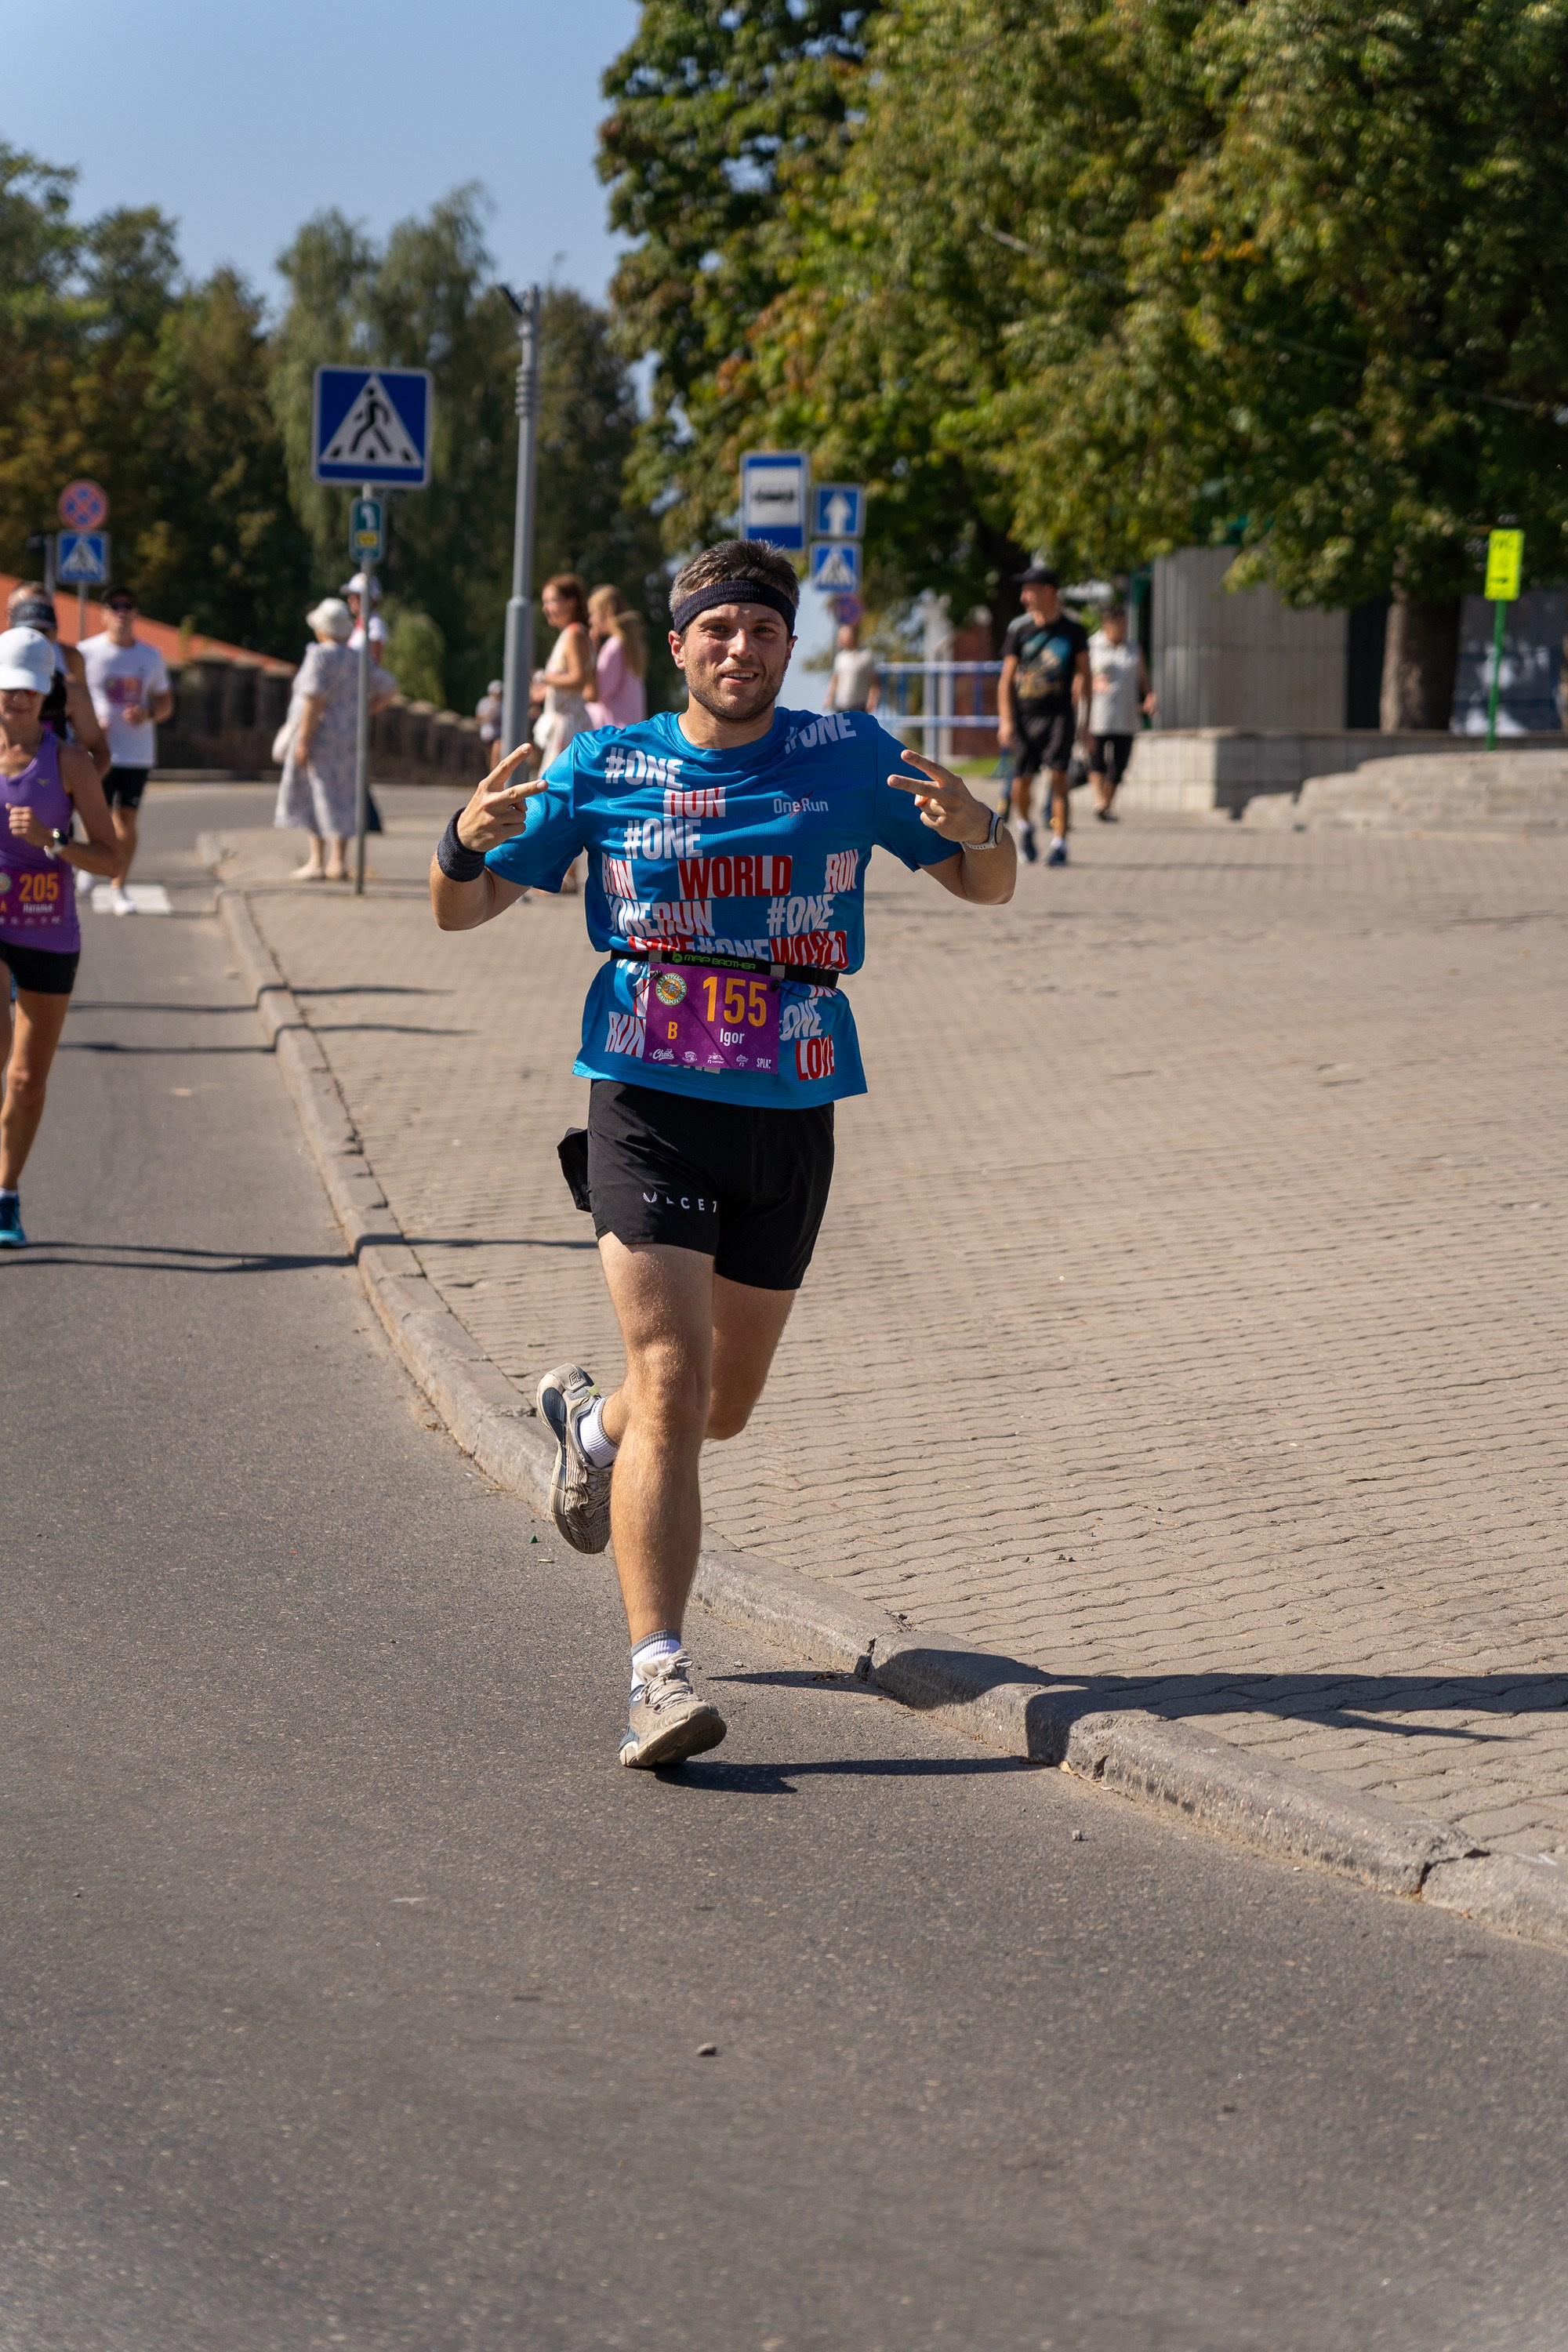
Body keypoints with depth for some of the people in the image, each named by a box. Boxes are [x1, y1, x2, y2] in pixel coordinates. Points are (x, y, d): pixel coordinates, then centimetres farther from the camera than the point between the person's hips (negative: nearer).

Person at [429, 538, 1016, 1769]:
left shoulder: (849, 755, 4)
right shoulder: (603, 768, 2)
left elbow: (991, 887, 9)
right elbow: (464, 910, 5)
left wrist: (975, 827, -15)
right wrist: (467, 844, -19)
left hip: (790, 1113, 3)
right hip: (649, 1103, -3)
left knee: (726, 1403, 15)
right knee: (673, 1383, -16)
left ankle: (589, 1422, 49)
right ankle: (659, 1672, -17)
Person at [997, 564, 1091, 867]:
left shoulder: (1073, 629, 2)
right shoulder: (1019, 629, 3)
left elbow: (1083, 674, 10)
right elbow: (1007, 679, 3)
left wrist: (1085, 719, 6)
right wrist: (1006, 721, -6)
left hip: (1059, 713, -1)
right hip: (1025, 714, 1)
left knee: (1058, 774, -14)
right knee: (1022, 781, 1)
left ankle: (1059, 844, -11)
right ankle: (1025, 827, 31)